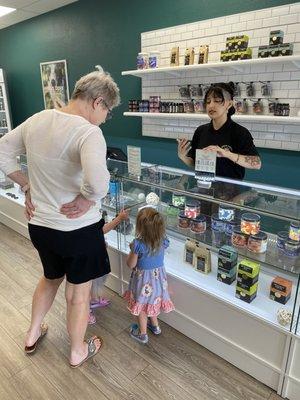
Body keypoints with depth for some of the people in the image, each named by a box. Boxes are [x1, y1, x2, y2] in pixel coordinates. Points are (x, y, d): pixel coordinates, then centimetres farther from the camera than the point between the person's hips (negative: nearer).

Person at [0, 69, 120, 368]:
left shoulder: (36, 120, 0)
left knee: (50, 277, 30)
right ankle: (78, 351, 39)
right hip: (78, 230, -6)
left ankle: (32, 335, 51)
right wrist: (87, 198, -20)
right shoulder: (88, 132, -23)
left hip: (38, 224, 7)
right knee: (78, 292, 16)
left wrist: (27, 187, 9)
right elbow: (97, 181, -41)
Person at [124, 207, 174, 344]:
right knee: (153, 302, 29)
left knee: (142, 306, 18)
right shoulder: (163, 241, -16)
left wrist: (132, 249, -4)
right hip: (158, 276, 5)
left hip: (143, 279, -4)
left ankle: (142, 334, 36)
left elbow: (131, 264, -18)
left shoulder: (138, 244, -31)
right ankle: (155, 326, 49)